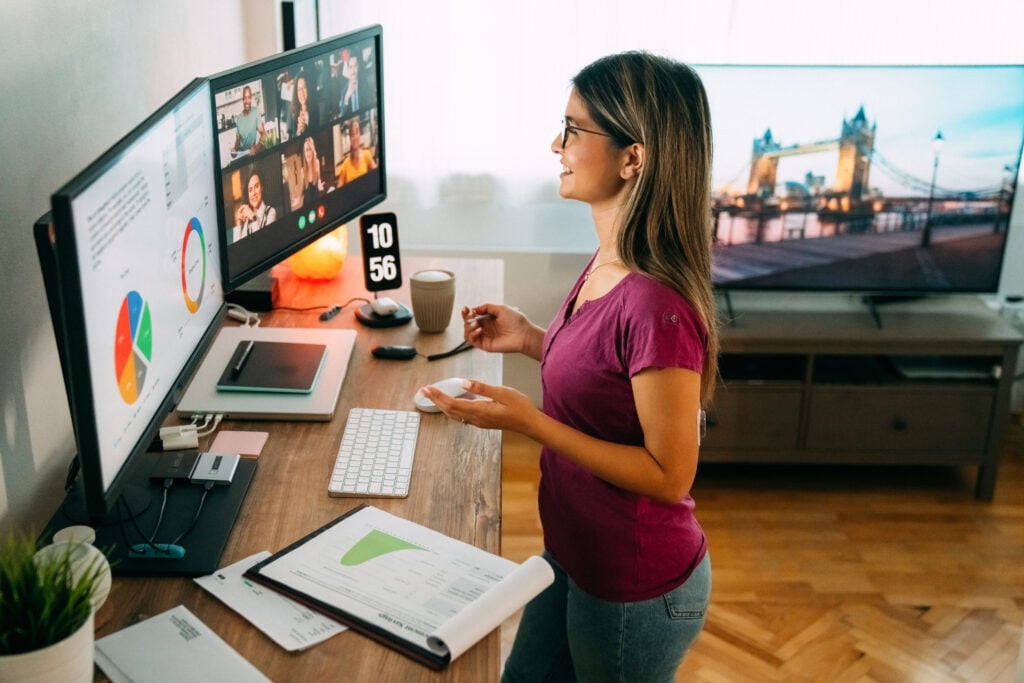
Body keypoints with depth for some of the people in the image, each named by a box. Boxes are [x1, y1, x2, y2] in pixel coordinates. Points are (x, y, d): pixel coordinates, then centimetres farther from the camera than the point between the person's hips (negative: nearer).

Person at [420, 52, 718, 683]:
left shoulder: (657, 304, -31)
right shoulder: (609, 264, -3)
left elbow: (668, 476, -26)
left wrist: (528, 420, -30)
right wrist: (529, 340, -1)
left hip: (636, 588, -8)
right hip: (577, 553, 8)